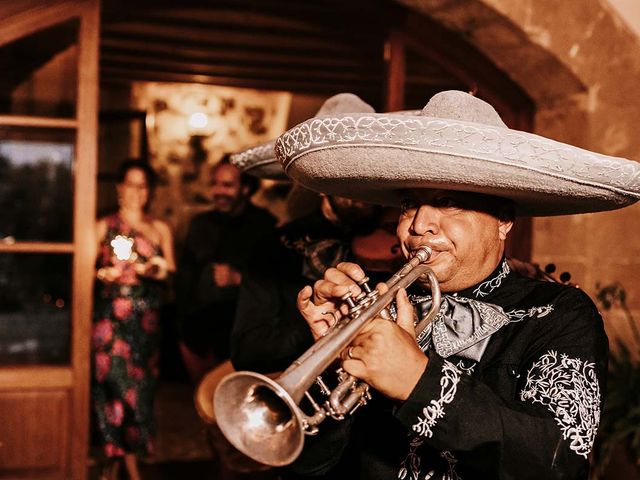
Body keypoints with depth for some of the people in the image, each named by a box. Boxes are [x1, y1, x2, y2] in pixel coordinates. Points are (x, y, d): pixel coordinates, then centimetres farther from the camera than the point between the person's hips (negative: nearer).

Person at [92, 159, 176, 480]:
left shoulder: (160, 229, 13)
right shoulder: (103, 227, 9)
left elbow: (171, 271, 8)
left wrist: (161, 271, -13)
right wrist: (101, 274, -15)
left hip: (145, 319, 1)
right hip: (110, 317, -1)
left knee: (140, 384, -2)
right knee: (115, 380, -6)